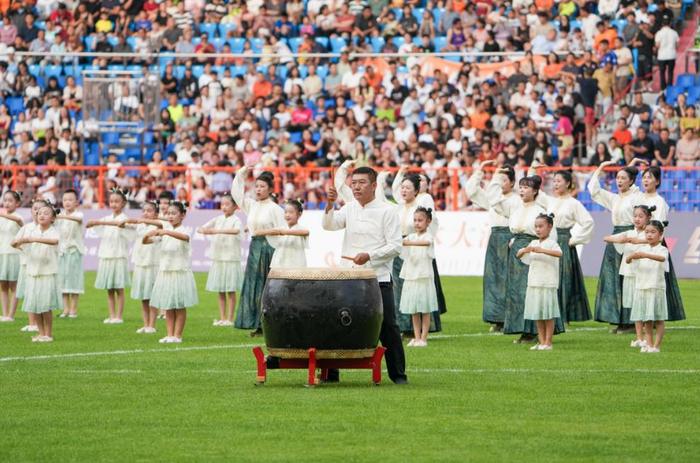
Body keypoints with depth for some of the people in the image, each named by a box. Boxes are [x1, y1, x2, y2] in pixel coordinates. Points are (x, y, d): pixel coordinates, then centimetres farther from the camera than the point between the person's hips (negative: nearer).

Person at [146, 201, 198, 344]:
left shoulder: (183, 230, -9)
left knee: (179, 306, 1)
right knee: (168, 307, 7)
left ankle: (177, 335, 5)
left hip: (180, 272, -5)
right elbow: (145, 241, 4)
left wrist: (167, 232, -47)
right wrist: (148, 235, -20)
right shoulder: (164, 231, 7)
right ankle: (170, 335, 12)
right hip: (165, 272, 5)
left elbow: (185, 237, -34)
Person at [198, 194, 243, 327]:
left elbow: (236, 230, -28)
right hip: (217, 259, 5)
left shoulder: (235, 220, -6)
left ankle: (230, 319, 4)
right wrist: (204, 230, -18)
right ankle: (222, 318, 12)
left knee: (231, 291, 0)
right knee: (220, 291, 7)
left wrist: (218, 231, -36)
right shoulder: (218, 219, 10)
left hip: (231, 259, -5)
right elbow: (201, 228, 7)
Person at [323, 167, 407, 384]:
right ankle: (330, 372, 11)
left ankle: (398, 374, 6)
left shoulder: (386, 212, -3)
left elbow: (395, 246, -8)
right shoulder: (349, 208, 12)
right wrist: (330, 204, -20)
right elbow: (329, 225, -3)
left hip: (378, 278, -4)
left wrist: (369, 256, -19)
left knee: (387, 327, -1)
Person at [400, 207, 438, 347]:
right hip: (410, 277, 5)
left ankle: (423, 338, 0)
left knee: (425, 310, -1)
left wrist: (409, 243, -41)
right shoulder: (411, 236, 12)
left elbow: (426, 242, -28)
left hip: (424, 277, -5)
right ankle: (416, 337, 12)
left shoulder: (428, 236, -5)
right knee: (413, 311, 7)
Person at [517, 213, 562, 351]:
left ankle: (548, 343, 2)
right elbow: (518, 255, 10)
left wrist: (541, 250, -36)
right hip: (534, 284, 6)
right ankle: (541, 342, 14)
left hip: (548, 285, -6)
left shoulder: (551, 243, -8)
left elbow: (559, 253, -28)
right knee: (537, 315, 9)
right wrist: (524, 250, -13)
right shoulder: (533, 243, 11)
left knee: (548, 315, -1)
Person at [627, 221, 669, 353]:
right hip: (641, 287, 4)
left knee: (659, 319, -1)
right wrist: (631, 257, -25)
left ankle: (657, 345, 2)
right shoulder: (642, 249, 9)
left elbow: (662, 258, -28)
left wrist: (645, 255, -43)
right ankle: (649, 344, 13)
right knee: (647, 320, 7)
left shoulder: (662, 249, -4)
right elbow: (627, 261, -1)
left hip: (656, 288, -4)